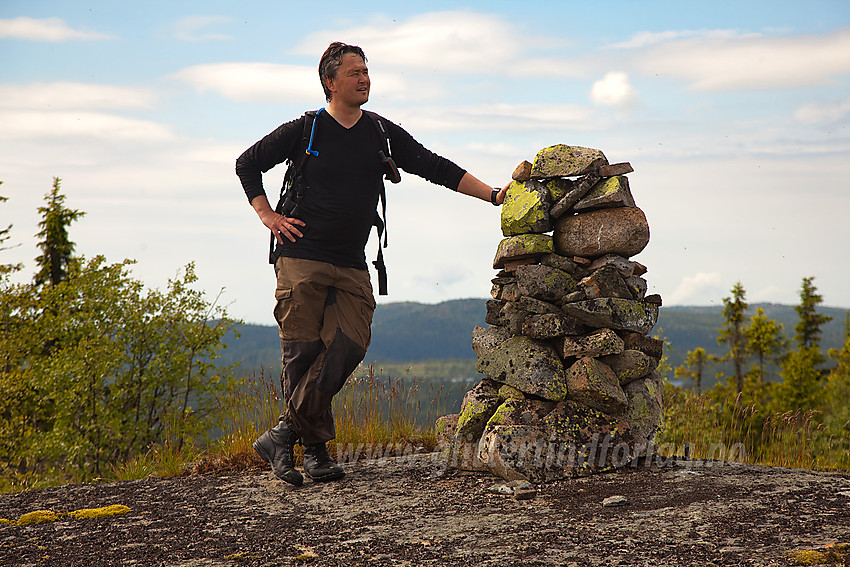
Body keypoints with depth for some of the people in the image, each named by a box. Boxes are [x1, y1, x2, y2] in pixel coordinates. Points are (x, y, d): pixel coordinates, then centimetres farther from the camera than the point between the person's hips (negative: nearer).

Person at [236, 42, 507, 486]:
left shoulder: (382, 133, 11)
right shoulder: (304, 130, 2)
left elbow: (436, 168, 8)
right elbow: (247, 164, 11)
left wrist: (492, 195, 0)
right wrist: (268, 217, 2)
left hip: (352, 267, 3)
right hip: (302, 259, -3)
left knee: (349, 346, -13)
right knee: (303, 352, -7)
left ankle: (283, 436, -6)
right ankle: (314, 447, 4)